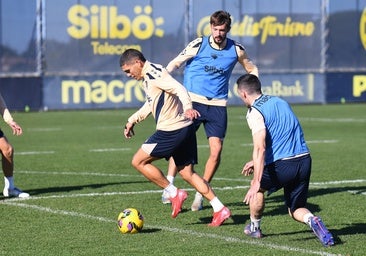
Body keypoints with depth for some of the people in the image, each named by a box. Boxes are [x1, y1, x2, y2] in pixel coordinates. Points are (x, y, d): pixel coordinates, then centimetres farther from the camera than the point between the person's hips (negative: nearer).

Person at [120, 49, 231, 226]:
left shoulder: (154, 73, -13)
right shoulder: (147, 78, 18)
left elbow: (178, 88, -28)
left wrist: (187, 107, -45)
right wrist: (132, 120, 35)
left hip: (171, 131, -10)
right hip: (184, 130, 10)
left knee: (139, 161, -1)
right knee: (187, 173, 11)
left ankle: (174, 194, 1)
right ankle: (220, 210, 7)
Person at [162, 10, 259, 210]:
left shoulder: (236, 50, 2)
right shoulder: (198, 45, -4)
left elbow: (252, 69, 19)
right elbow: (174, 64, 3)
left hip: (217, 105, 2)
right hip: (193, 102, -2)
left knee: (216, 150, -7)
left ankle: (200, 195, 8)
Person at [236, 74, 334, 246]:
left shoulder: (255, 112, -9)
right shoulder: (279, 101, 17)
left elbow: (260, 148, -21)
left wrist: (256, 182, -25)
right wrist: (256, 162, 37)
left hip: (281, 166, -6)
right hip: (304, 160, 6)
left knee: (257, 187, 25)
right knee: (295, 210, 17)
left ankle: (254, 227, 35)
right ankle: (311, 220, -14)